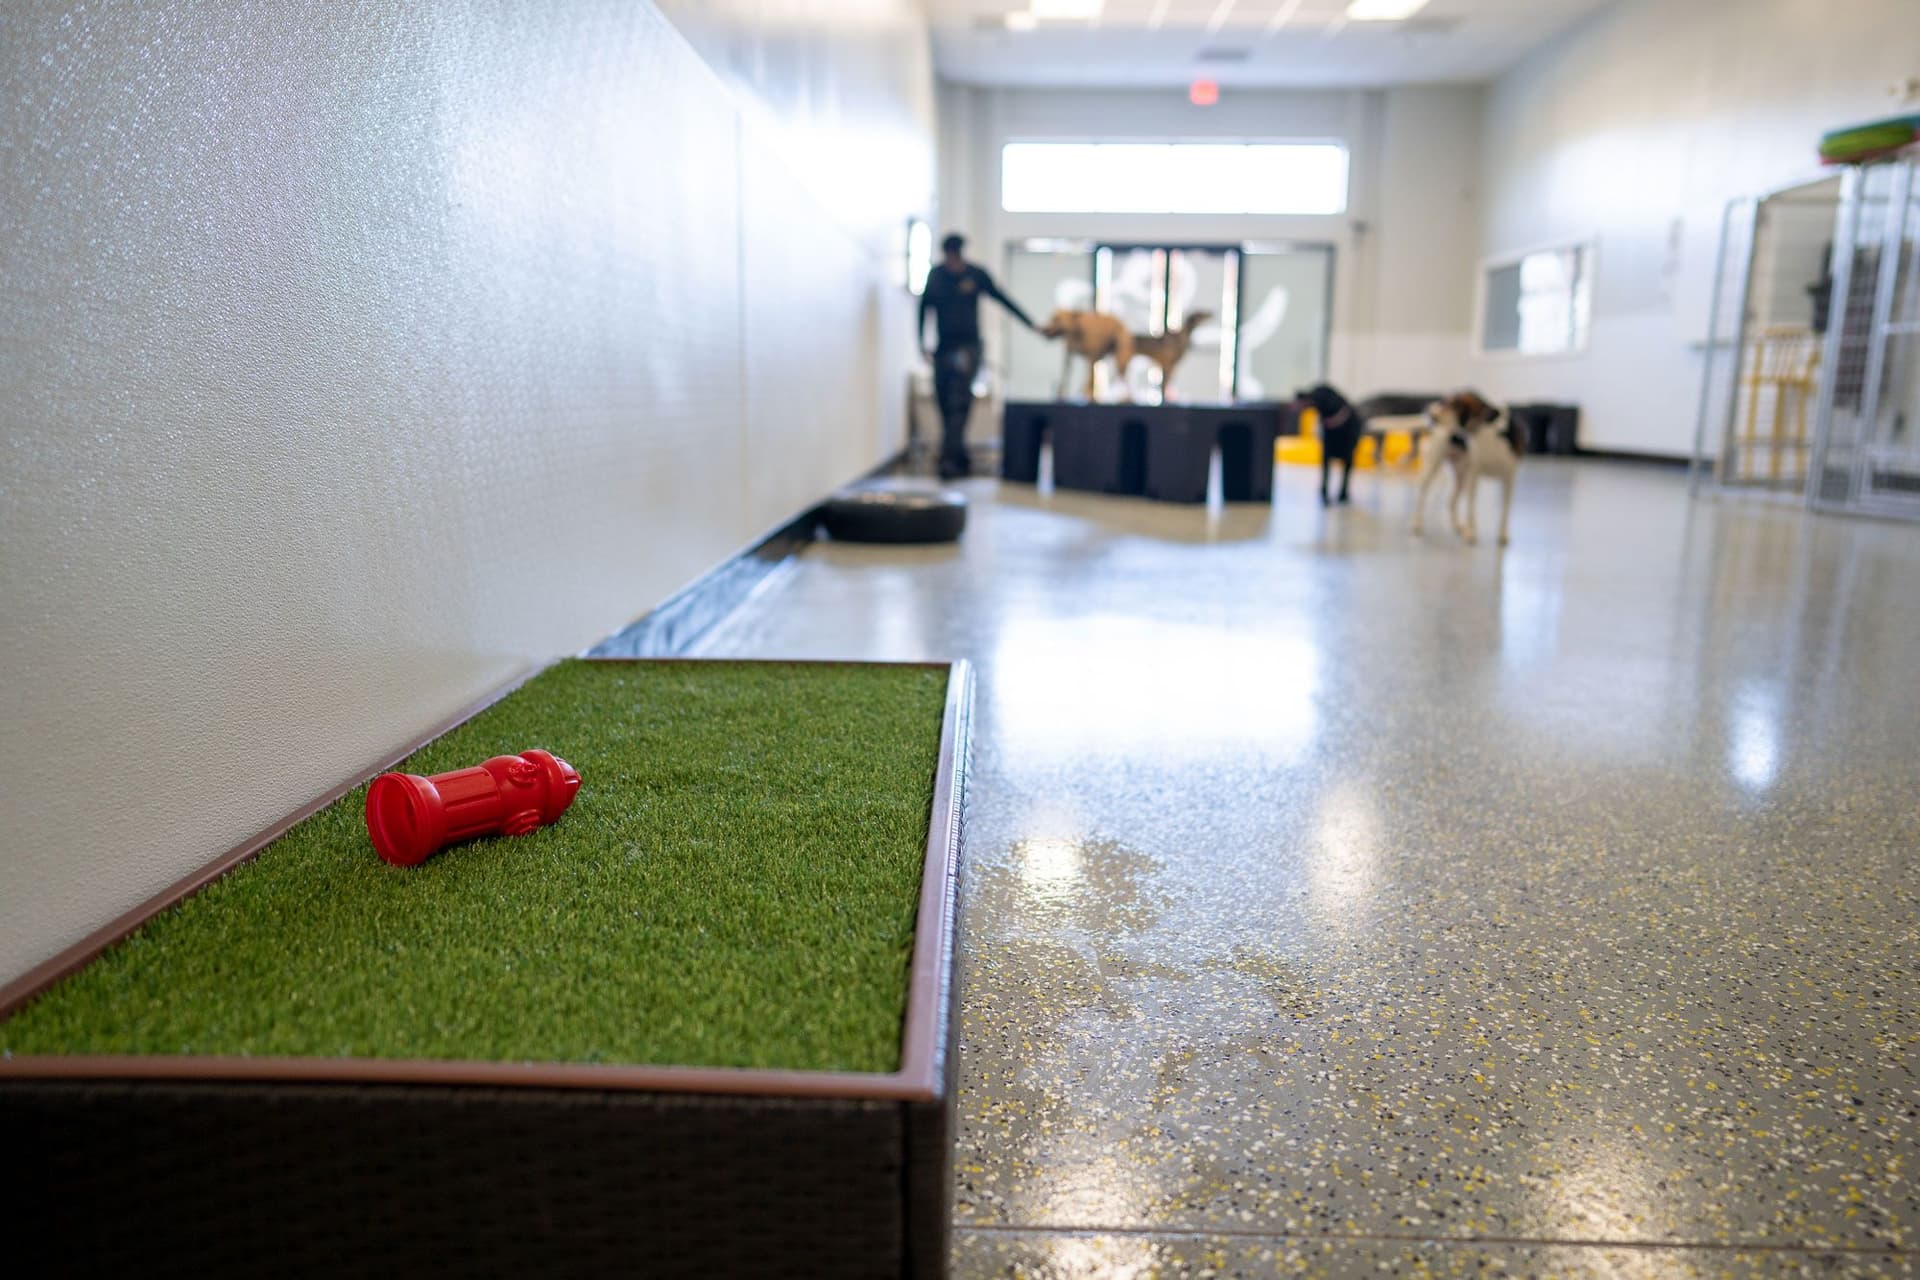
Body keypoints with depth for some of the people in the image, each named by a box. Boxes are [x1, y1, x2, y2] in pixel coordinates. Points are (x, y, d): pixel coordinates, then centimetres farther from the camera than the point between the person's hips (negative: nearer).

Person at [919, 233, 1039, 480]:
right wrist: (922, 342, 7)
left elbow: (1003, 300, 6)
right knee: (946, 406, 4)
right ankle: (961, 460, 15)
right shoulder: (935, 275, 4)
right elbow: (924, 307, 12)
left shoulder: (976, 275, -1)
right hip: (943, 349, 3)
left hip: (967, 348, -3)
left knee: (959, 405, -16)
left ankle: (949, 459, -21)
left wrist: (1031, 324, 8)